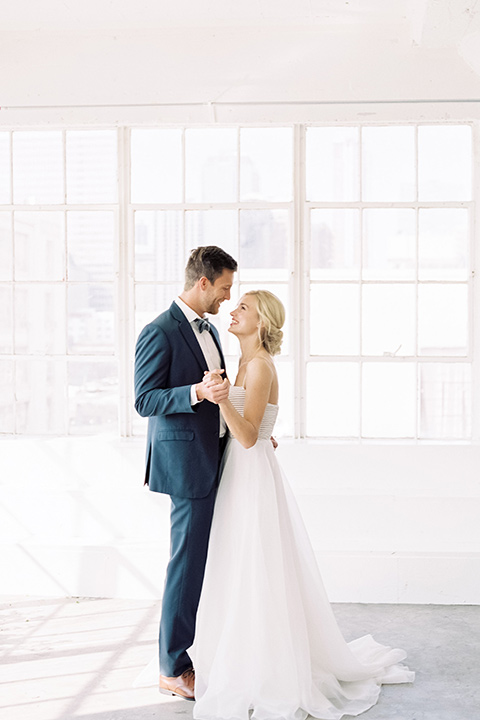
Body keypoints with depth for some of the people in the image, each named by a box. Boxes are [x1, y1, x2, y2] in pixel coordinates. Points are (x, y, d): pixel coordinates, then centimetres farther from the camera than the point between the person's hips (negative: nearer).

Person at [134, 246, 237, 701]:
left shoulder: (207, 329, 15)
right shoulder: (159, 333, -13)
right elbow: (144, 401, -17)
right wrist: (198, 392, -30)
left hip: (215, 459, 9)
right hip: (186, 462, -9)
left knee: (210, 558, 14)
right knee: (188, 562, -3)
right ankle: (173, 668, 10)